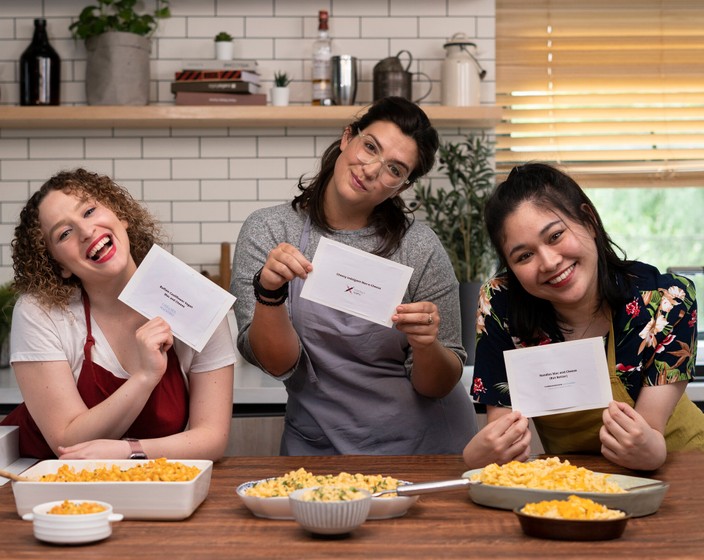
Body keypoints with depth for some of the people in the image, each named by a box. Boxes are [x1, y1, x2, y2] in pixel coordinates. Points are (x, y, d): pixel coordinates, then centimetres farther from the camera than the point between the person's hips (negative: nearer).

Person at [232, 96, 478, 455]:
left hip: (422, 446, 0)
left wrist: (426, 347, -19)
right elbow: (277, 364, -6)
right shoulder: (268, 231, -1)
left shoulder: (419, 247, -3)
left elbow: (437, 386, 1)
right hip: (317, 448, 0)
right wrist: (269, 294, -22)